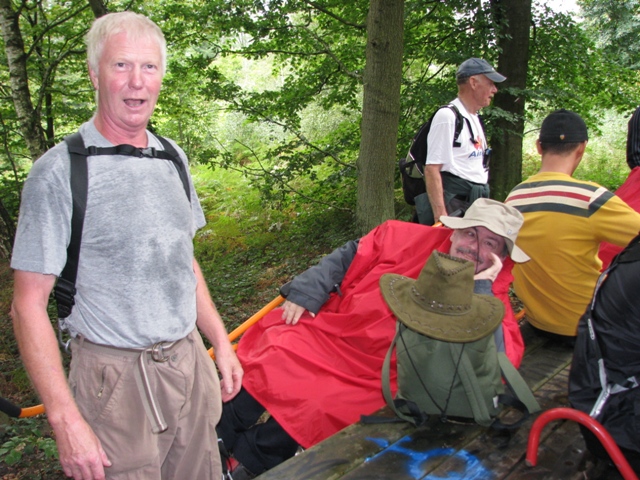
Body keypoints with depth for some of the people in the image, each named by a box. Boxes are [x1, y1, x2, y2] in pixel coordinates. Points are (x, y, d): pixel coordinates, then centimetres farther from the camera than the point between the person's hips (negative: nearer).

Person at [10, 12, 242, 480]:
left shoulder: (173, 159, 7)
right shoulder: (60, 171, -13)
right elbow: (29, 305, -12)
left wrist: (221, 343, 13)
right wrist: (65, 419, -17)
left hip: (190, 362, 6)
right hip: (115, 378, -5)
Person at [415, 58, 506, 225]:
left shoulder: (476, 120, 16)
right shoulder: (447, 116, -11)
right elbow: (431, 169, -18)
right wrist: (440, 215, -24)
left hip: (477, 204, 9)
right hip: (453, 204, -9)